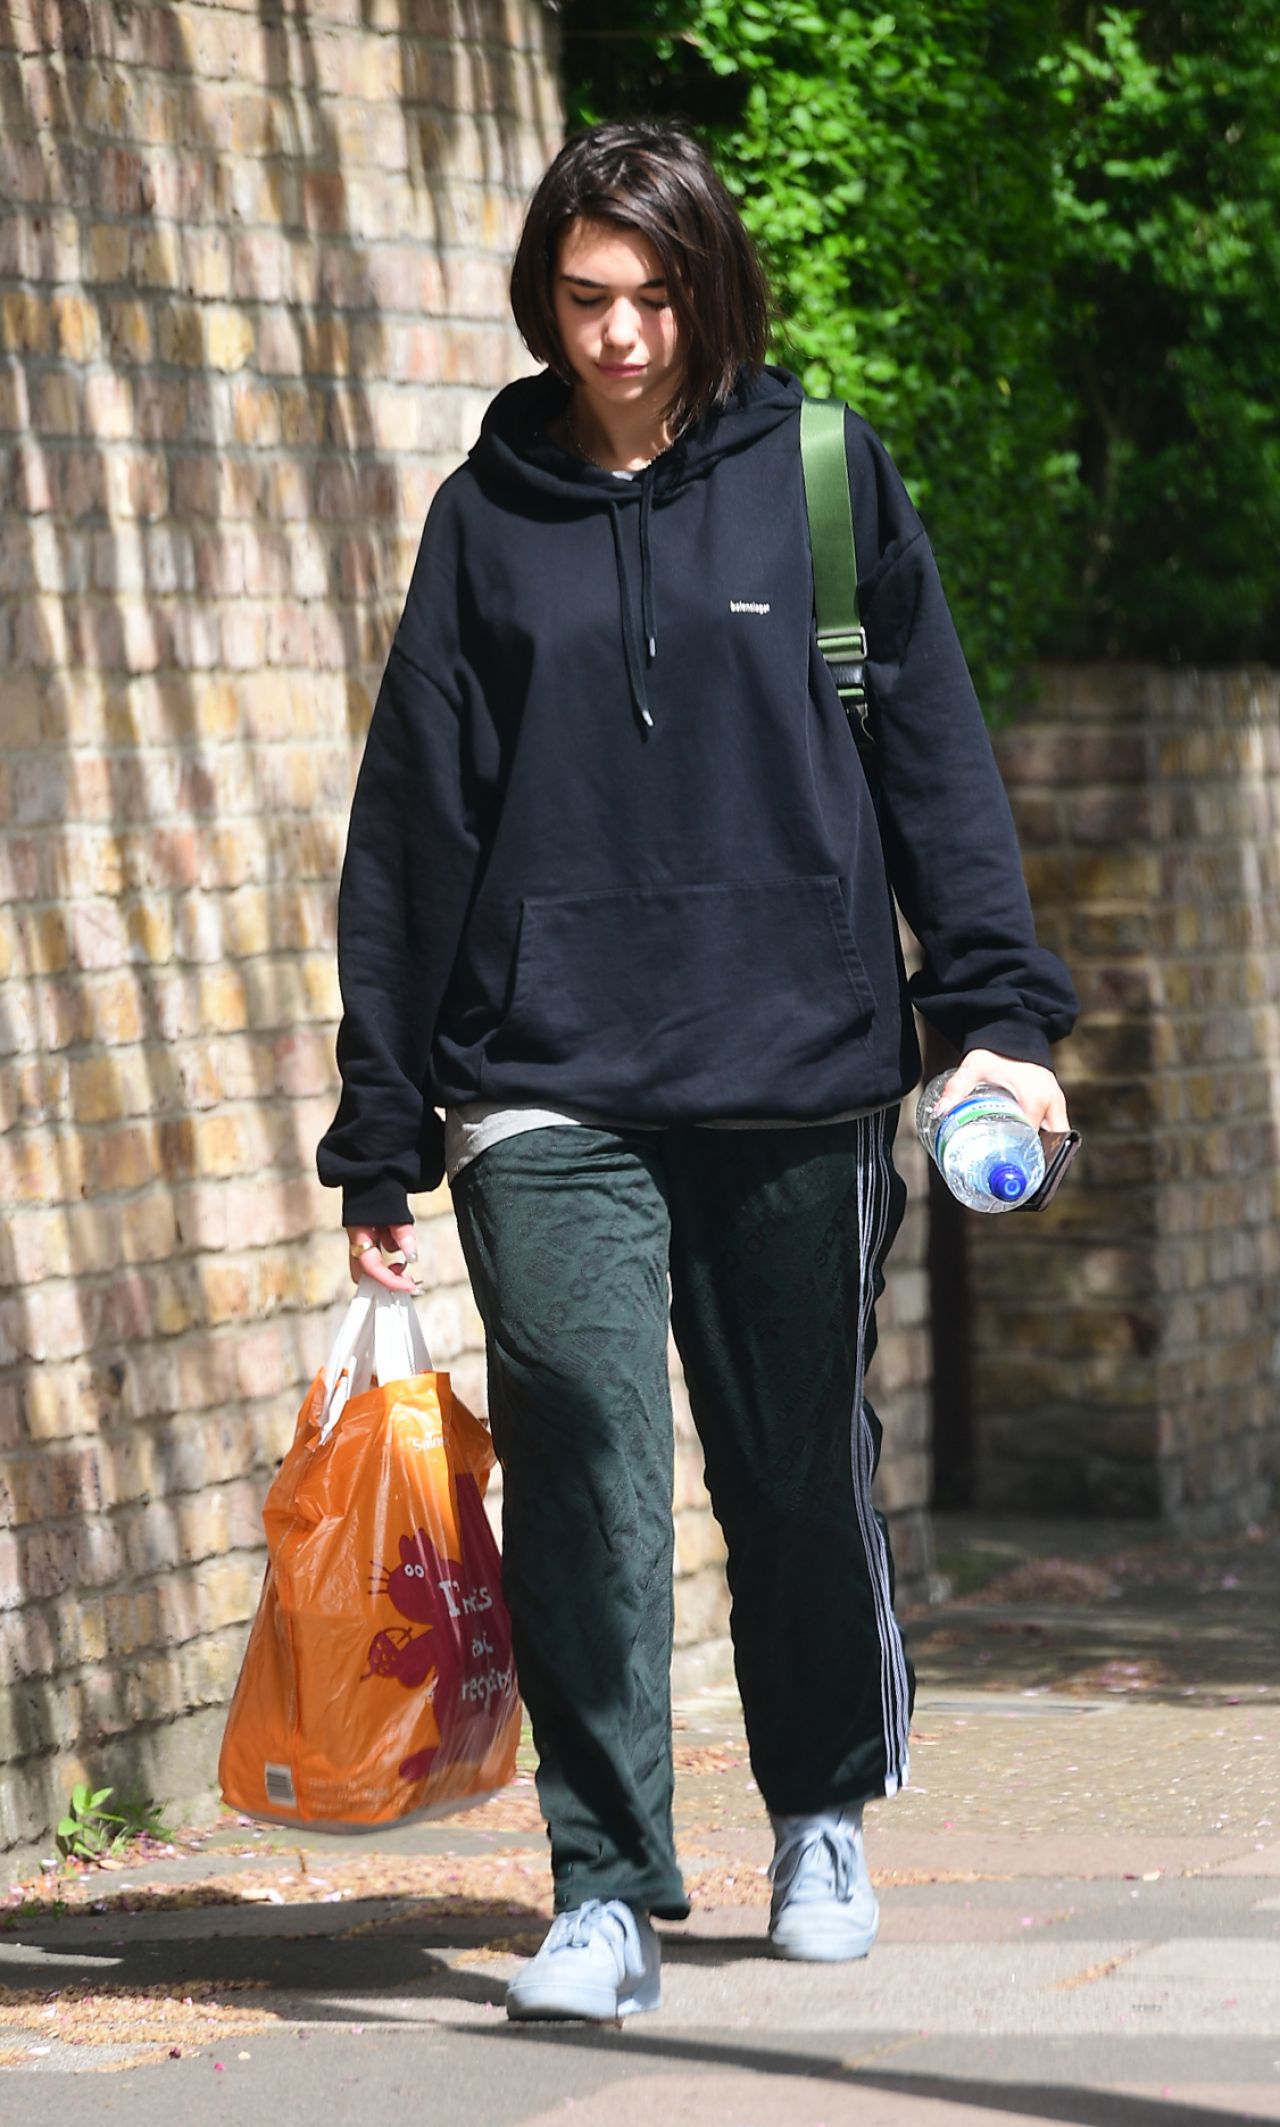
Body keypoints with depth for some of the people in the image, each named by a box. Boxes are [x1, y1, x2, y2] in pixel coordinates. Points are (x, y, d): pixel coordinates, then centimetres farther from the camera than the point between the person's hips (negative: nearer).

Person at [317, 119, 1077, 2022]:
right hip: (549, 1087, 0)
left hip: (796, 1075, 0)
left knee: (803, 1473, 9)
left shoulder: (825, 475, 5)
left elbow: (935, 753, 7)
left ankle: (826, 1817, 32)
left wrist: (1000, 1007, -2)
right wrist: (380, 1130, 7)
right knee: (584, 1458, -12)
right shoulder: (489, 516, 8)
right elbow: (411, 823, 9)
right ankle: (608, 1893, -6)